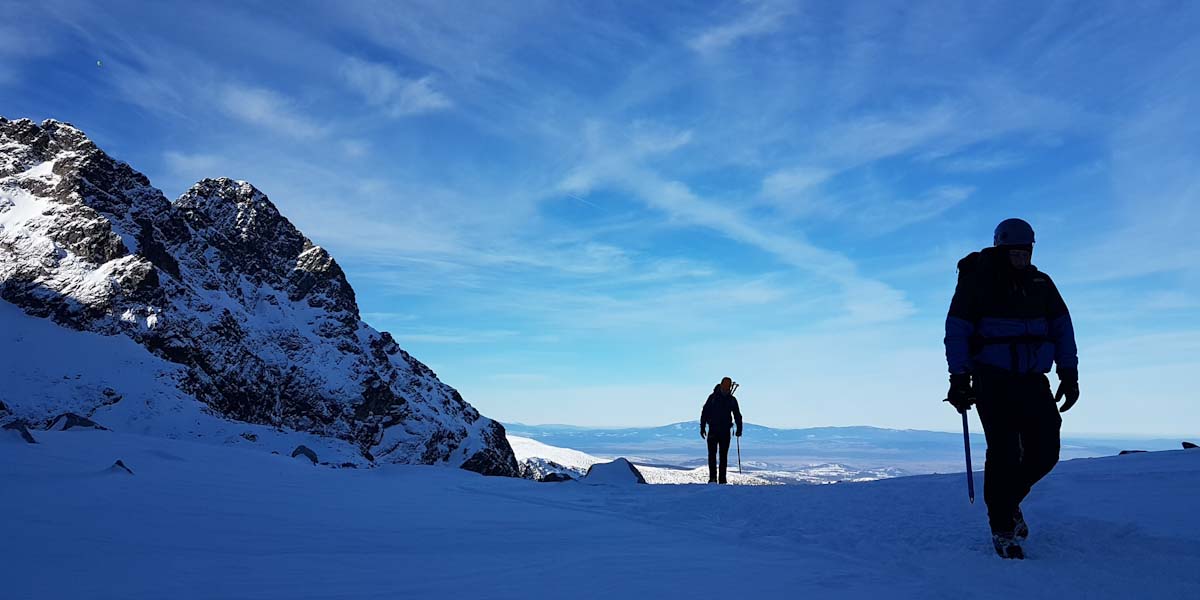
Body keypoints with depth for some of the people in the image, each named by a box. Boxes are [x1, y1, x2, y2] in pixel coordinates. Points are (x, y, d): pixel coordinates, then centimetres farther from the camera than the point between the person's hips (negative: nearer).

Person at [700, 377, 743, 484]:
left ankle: (722, 479, 10)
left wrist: (739, 429, 0)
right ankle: (712, 477, -10)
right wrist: (702, 428, -4)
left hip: (725, 431, 2)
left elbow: (737, 415, 11)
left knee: (724, 455, 5)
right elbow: (704, 413, 1)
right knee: (712, 453, -9)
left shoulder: (732, 400, 6)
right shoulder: (713, 397, 0)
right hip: (713, 430, -2)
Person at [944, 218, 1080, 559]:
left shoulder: (1040, 284, 7)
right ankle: (1002, 528, 8)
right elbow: (956, 331, -5)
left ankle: (1009, 500, 28)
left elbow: (1062, 328, 12)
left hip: (1033, 380, 5)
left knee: (1045, 452, 1)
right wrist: (959, 378, -11)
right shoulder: (977, 282, -6)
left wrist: (1069, 374, 4)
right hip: (992, 381, -4)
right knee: (1004, 453, -7)